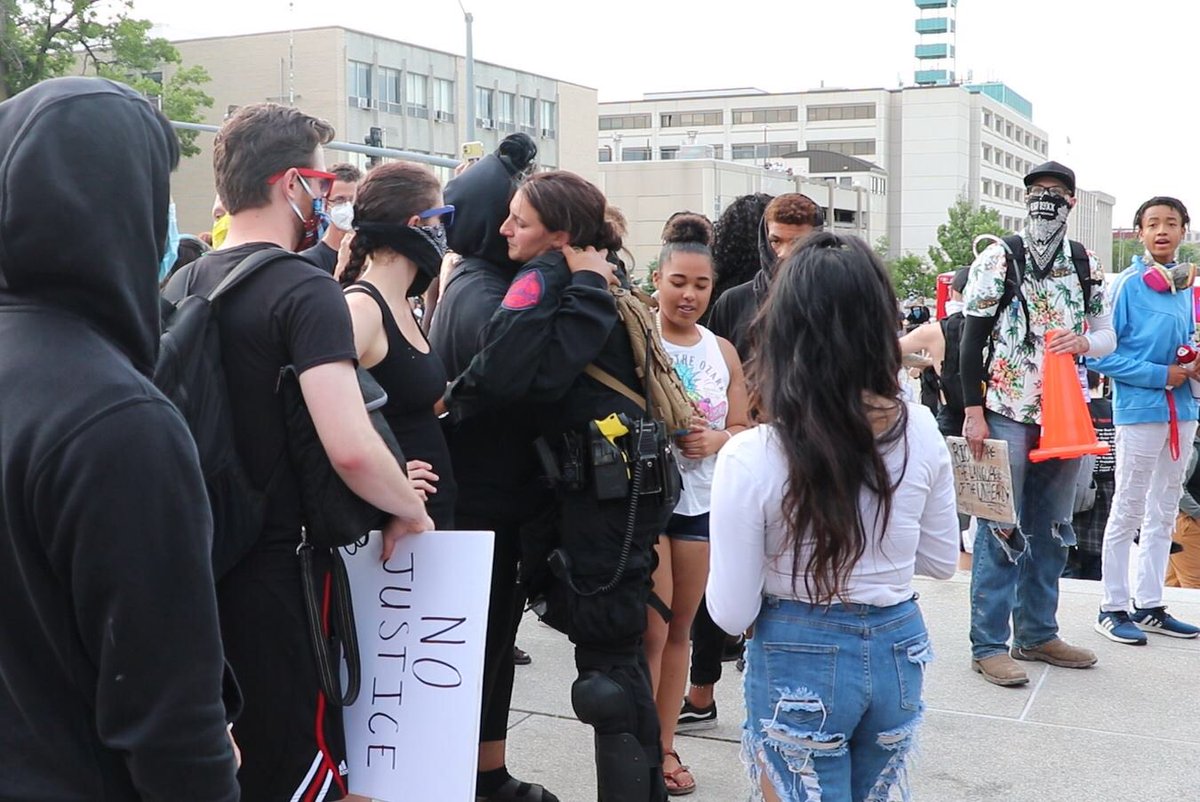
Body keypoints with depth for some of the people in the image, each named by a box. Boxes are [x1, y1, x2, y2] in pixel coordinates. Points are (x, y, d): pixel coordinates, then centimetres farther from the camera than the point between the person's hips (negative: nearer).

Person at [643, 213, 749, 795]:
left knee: (681, 628, 13)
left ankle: (665, 745, 25)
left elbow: (743, 429, 10)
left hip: (701, 501, 5)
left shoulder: (723, 351, 8)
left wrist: (717, 440, -10)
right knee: (652, 630, -3)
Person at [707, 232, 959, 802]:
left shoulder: (750, 457, -21)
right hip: (897, 652, 4)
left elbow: (732, 614, -14)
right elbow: (942, 561, 5)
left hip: (800, 665, -4)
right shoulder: (920, 431, -8)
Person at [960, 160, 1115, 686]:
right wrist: (973, 411, -11)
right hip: (1007, 413, -5)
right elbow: (971, 341, -5)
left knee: (1051, 528, 12)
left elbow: (1107, 334, 15)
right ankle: (989, 645, 3)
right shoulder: (997, 260, -4)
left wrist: (1084, 341, -9)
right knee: (1001, 528, -4)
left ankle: (1038, 634, 25)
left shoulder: (1088, 265, 10)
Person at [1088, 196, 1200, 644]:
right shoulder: (1128, 285, -12)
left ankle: (1149, 606, 24)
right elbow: (1099, 355, -15)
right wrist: (1159, 375, -18)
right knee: (1128, 511, 1)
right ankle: (1113, 607, 12)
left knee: (1164, 511, 13)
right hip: (1140, 409, -7)